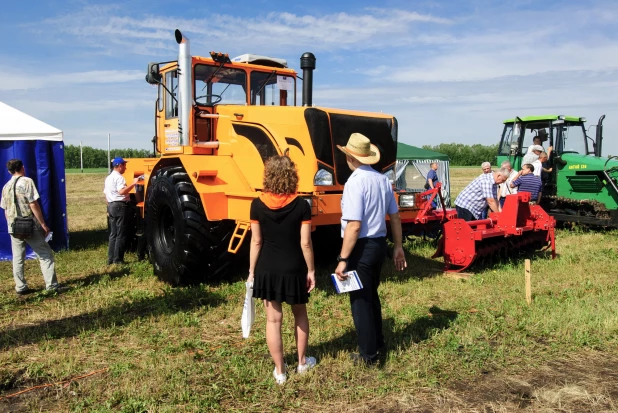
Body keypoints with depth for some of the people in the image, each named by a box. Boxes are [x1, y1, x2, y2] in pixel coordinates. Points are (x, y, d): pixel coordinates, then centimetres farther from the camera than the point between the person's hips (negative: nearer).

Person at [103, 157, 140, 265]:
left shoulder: (108, 178, 18)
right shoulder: (119, 177, -13)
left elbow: (106, 194, 22)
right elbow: (122, 191, -28)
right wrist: (133, 183, -28)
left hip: (112, 206, 10)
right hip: (120, 206, -10)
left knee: (113, 234, 12)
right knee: (121, 234, -5)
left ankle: (111, 259, 13)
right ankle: (118, 260, -3)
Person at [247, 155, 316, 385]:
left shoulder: (257, 205, -7)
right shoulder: (301, 205, -11)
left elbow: (256, 242, -4)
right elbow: (305, 243, -10)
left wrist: (252, 271, 5)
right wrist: (311, 270, 1)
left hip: (267, 269, 1)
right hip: (294, 269, 0)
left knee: (273, 319, 10)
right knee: (300, 315, 21)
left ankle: (280, 371, 19)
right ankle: (302, 362, 35)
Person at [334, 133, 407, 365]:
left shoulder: (355, 182, -18)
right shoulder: (383, 180, 5)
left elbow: (354, 225, -24)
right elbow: (395, 217, 11)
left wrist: (343, 259, -21)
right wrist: (398, 247, 19)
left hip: (361, 247, -8)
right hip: (379, 244, 8)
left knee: (360, 300, 6)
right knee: (371, 295, 23)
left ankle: (368, 354, 19)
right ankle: (377, 343, 39)